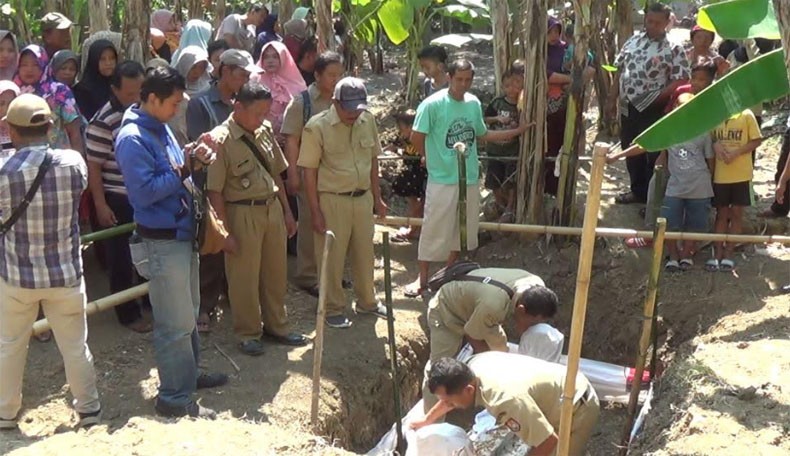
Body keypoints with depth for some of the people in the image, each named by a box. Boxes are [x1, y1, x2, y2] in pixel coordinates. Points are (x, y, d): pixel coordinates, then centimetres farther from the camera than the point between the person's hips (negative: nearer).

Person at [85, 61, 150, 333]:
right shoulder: (104, 122, -17)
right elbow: (93, 167, -15)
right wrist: (101, 205, -17)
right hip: (119, 201, -6)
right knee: (121, 260, 6)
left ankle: (152, 299, 36)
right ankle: (128, 314, 17)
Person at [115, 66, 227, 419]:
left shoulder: (161, 129, 11)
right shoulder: (132, 139, -18)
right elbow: (144, 192, -25)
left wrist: (193, 161, -2)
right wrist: (184, 169, -23)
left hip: (182, 233, 10)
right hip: (161, 241, -10)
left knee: (188, 313, 21)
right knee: (175, 323, -2)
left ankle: (188, 375, 37)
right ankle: (175, 397, 9)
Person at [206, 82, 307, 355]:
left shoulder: (265, 130, 5)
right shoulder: (221, 140, -15)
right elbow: (215, 191, -14)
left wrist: (287, 211, 13)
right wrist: (225, 232, -15)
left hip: (273, 208, 6)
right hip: (243, 214, -6)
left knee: (276, 272, 16)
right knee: (244, 277, 7)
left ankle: (276, 325, 34)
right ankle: (248, 333, 24)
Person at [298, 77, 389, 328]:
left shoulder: (368, 120, 1)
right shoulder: (317, 127, -15)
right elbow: (310, 172, -12)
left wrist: (377, 197, 12)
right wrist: (315, 211, -13)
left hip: (363, 198, 5)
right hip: (332, 201, -5)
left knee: (364, 253, 18)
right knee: (332, 258, 6)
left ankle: (367, 301, 35)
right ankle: (333, 310, 21)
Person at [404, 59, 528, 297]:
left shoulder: (474, 103, 5)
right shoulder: (433, 104, -14)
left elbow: (482, 134, 17)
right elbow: (416, 137, -10)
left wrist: (517, 131, 14)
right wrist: (431, 158, 3)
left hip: (469, 178, 6)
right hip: (442, 179, -6)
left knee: (462, 229, 15)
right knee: (433, 230, -1)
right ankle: (422, 278, 11)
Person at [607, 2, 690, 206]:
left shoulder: (674, 49, -8)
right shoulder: (632, 41, 9)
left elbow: (680, 80, -13)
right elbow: (620, 71, 15)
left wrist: (657, 98, -22)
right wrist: (613, 99, 12)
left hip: (653, 109, -6)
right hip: (628, 107, 6)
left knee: (653, 153, 1)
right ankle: (638, 190, 30)